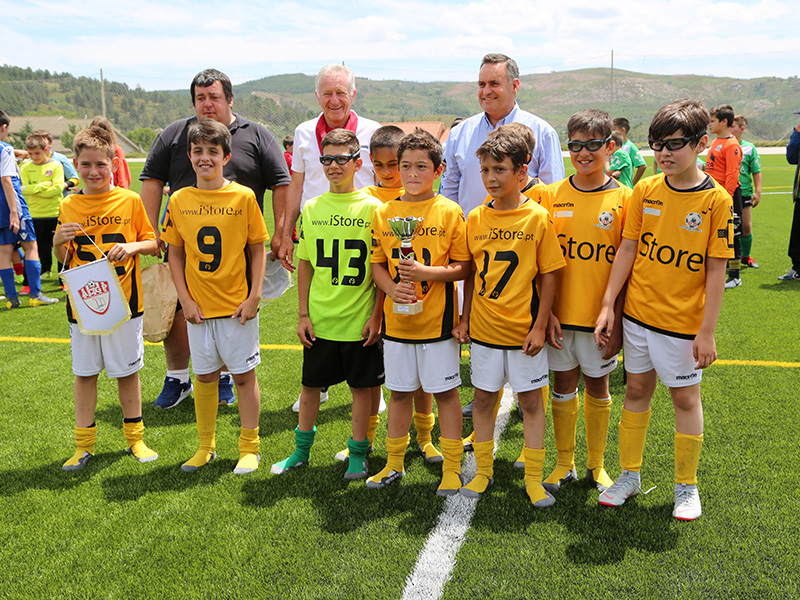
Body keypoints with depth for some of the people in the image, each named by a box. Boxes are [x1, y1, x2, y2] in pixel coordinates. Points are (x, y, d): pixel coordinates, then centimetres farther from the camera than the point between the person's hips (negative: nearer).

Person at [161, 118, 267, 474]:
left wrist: (254, 297, -8)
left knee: (244, 375, 6)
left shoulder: (243, 197, -6)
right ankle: (206, 446, 30)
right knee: (204, 376, 14)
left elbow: (258, 248, -3)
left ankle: (249, 448, 21)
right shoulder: (179, 200, 1)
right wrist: (185, 299, -1)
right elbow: (175, 253, 6)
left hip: (237, 307, -3)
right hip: (198, 308, 3)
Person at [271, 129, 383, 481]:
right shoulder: (312, 209, 3)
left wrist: (376, 315, -7)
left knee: (361, 385, 9)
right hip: (319, 319, 3)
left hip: (360, 320, -2)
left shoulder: (372, 208, -5)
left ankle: (358, 453, 25)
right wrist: (303, 314, 3)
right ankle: (302, 449, 31)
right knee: (310, 384, 14)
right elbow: (306, 266, 7)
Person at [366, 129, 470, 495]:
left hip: (438, 320, -3)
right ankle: (394, 463, 31)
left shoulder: (449, 212, -5)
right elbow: (377, 264, 8)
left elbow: (463, 267, -5)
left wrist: (425, 272, -20)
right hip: (396, 320, 3)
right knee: (399, 392, 15)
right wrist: (392, 287, -12)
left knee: (444, 393, 5)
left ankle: (451, 469, 19)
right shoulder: (384, 212, 5)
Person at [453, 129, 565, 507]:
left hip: (523, 330, -3)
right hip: (483, 327, 3)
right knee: (483, 398, 12)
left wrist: (539, 326, -10)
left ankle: (533, 478, 21)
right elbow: (471, 275, 9)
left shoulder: (538, 218, -8)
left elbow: (548, 275, -6)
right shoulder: (476, 218, 2)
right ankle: (483, 471, 28)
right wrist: (464, 319, 7)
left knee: (530, 400, 8)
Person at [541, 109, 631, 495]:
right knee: (563, 386, 12)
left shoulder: (623, 198, -4)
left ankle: (596, 464, 29)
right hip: (560, 315, 2)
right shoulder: (552, 195, 1)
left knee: (597, 387, 11)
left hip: (600, 316, -1)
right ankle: (565, 463, 28)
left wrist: (617, 319, -9)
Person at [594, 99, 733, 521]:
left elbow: (716, 271, -9)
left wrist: (707, 332, -10)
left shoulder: (716, 199, -10)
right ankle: (630, 475, 30)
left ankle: (686, 485, 27)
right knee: (637, 390, 14)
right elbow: (627, 250, 3)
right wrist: (607, 305, -1)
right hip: (637, 313, 3)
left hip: (683, 321, -3)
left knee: (685, 397, 9)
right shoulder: (645, 191, 0)